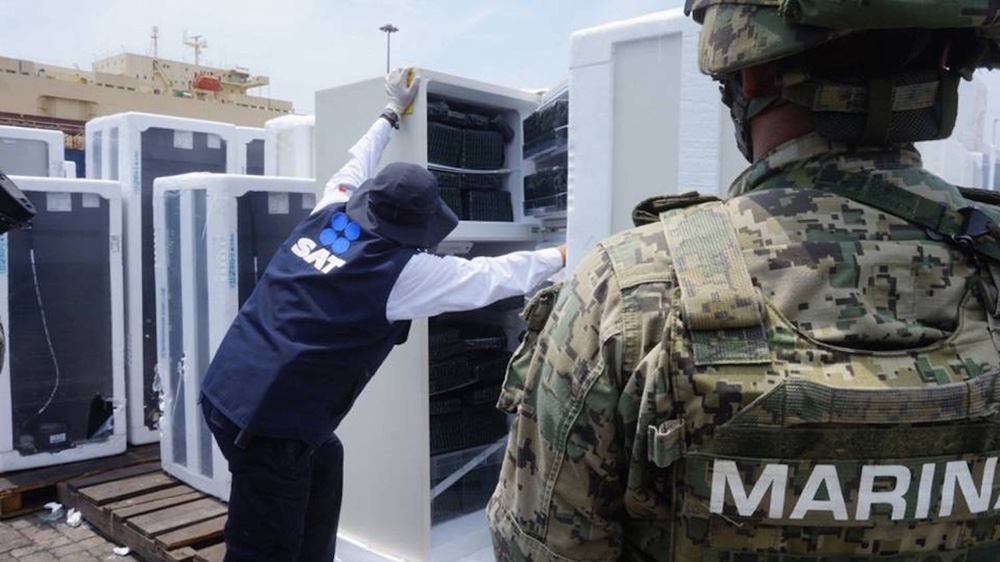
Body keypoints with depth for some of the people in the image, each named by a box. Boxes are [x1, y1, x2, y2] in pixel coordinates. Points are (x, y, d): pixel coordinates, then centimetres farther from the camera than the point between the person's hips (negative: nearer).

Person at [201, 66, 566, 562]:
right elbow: (493, 276, -3)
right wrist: (559, 257, 12)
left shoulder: (326, 215, 4)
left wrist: (391, 114, 37)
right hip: (265, 420, -9)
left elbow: (357, 167, 24)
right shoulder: (402, 271, -13)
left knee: (324, 462, 27)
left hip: (227, 391, 9)